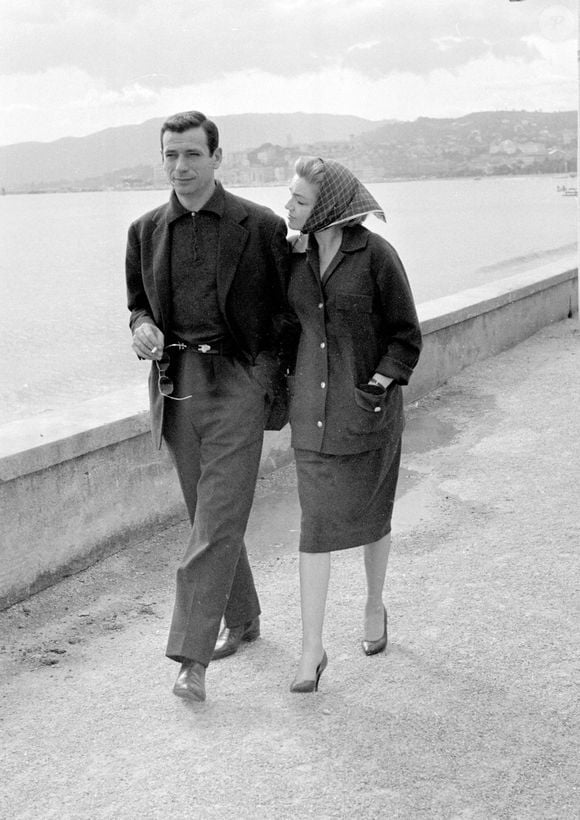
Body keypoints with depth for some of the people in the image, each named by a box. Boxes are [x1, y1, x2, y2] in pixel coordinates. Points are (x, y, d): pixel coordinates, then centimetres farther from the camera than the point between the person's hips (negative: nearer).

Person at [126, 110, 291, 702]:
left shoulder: (260, 226, -2)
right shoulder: (146, 231, 9)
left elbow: (282, 309, 5)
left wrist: (268, 377, -4)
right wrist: (142, 327, -2)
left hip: (235, 383, -4)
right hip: (173, 384, 5)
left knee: (217, 520, -9)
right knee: (207, 514, 14)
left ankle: (191, 655, -6)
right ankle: (242, 619, 32)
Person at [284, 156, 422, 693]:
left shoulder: (376, 255, -13)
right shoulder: (296, 253, 1)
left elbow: (407, 337, -7)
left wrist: (377, 387, -14)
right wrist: (286, 385, 8)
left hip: (369, 401, -3)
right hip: (312, 405, 3)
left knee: (370, 512, 14)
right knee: (316, 521, 0)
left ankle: (375, 607, 40)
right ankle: (312, 648, 4)